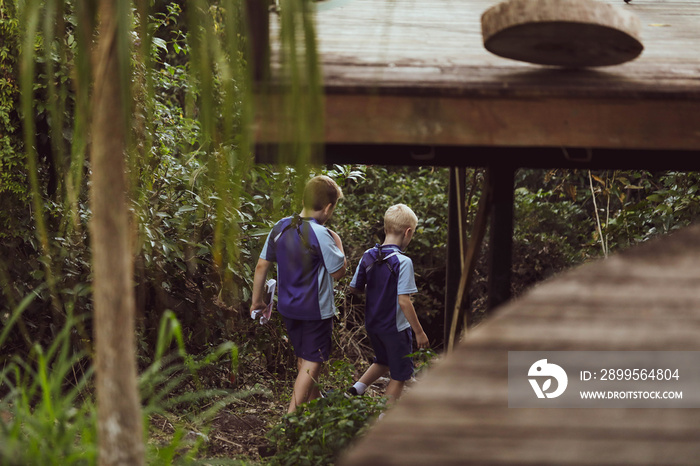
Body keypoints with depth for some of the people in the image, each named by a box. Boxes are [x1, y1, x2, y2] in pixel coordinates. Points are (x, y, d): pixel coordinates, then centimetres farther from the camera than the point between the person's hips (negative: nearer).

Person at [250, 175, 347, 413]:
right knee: (311, 364, 1)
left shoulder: (280, 227, -1)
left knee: (304, 359, 23)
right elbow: (338, 272, -12)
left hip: (287, 307, 7)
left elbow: (262, 265, 5)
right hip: (315, 309, -7)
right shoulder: (320, 234, -21)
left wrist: (257, 300, 16)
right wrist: (337, 241, 1)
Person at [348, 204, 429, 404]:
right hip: (395, 327, -6)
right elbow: (404, 301, -24)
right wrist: (419, 332, -16)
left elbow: (354, 288, 6)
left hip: (372, 325, 6)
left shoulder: (368, 256, -3)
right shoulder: (402, 262, -22)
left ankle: (357, 388, 16)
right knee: (400, 374, 11)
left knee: (384, 362, 30)